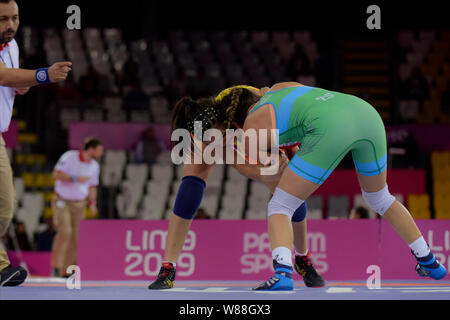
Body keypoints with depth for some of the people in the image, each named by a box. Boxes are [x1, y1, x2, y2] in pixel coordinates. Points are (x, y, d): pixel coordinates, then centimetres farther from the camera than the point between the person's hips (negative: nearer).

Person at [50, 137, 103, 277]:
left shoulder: (94, 166, 3)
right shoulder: (69, 157, -14)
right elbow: (56, 175, -16)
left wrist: (92, 203, -1)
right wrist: (75, 178, -24)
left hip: (79, 204, 5)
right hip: (62, 201, -5)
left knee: (75, 236, -1)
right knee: (65, 231, -20)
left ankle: (65, 271, 5)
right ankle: (55, 266, -14)